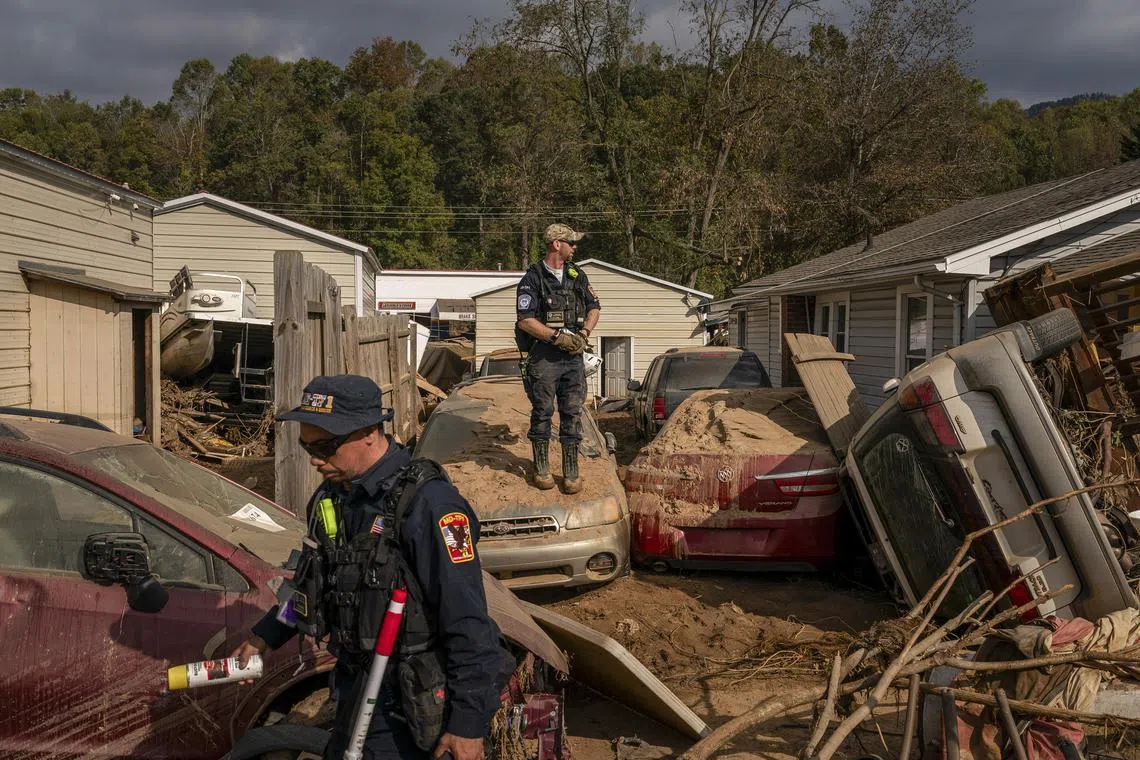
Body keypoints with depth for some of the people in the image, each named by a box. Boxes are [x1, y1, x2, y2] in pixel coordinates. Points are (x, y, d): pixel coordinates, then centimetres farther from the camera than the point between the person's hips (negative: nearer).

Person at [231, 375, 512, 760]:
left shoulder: (427, 504, -25)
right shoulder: (331, 497, 3)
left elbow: (468, 623, -25)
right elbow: (312, 580, 21)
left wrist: (469, 721, -23)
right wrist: (265, 636, 20)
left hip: (409, 698, -8)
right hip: (355, 684, 8)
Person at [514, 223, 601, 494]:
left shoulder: (577, 276, 12)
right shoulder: (533, 279, -5)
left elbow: (594, 308, 17)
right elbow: (525, 320, -11)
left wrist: (584, 333, -2)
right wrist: (557, 336, -17)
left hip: (574, 355, 5)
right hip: (544, 356, -4)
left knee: (572, 413, 3)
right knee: (542, 413, 3)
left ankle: (571, 472, 7)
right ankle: (541, 469, 13)